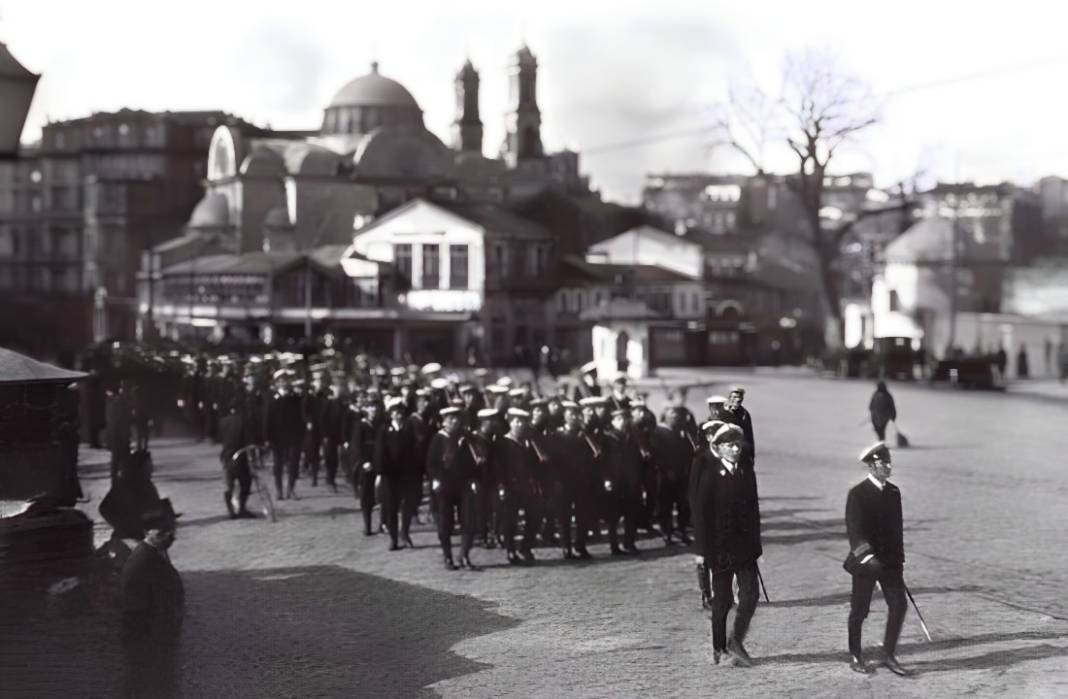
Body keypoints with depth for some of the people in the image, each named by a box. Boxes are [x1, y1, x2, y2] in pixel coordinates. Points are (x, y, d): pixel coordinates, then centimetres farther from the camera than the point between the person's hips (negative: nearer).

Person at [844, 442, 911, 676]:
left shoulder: (894, 492, 7)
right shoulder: (858, 494, -11)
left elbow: (897, 528, 14)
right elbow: (854, 529, -19)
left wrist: (899, 558, 14)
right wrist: (867, 555, -32)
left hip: (890, 560, 5)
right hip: (865, 561, -5)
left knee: (898, 606, -2)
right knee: (859, 611, 5)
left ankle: (889, 655, 11)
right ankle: (855, 657, 20)